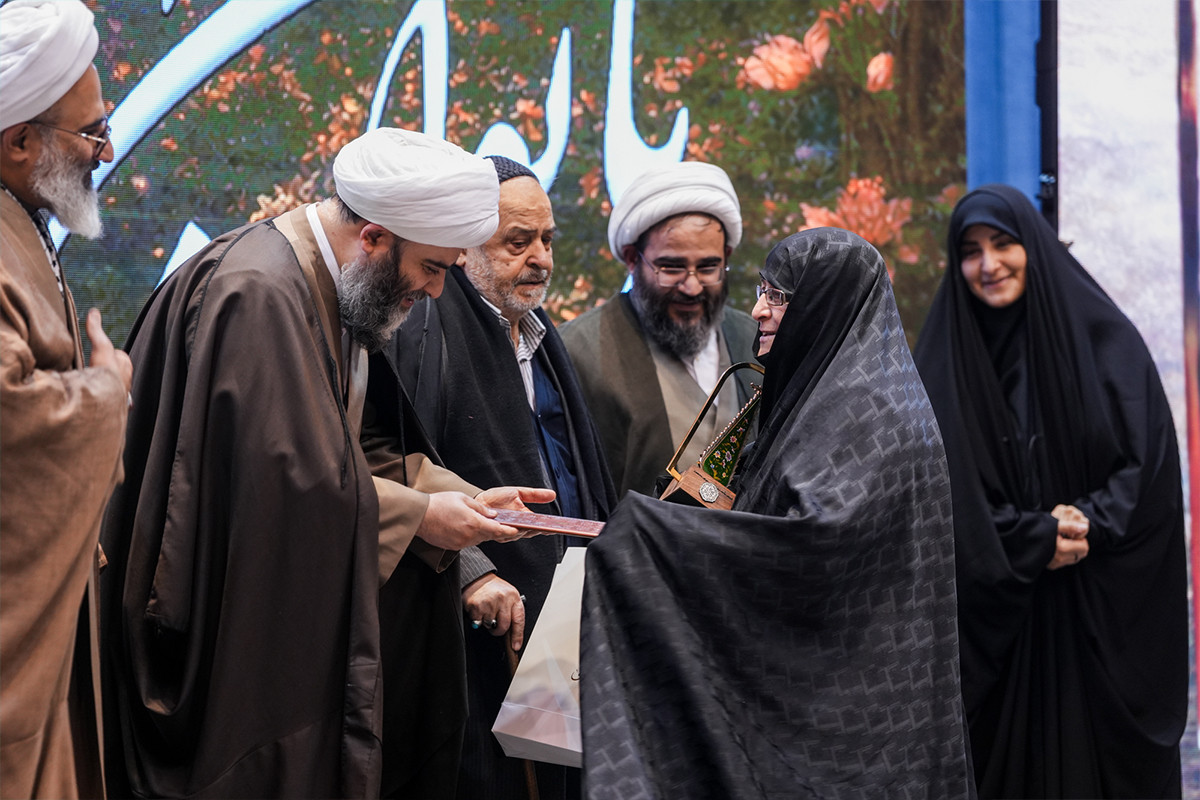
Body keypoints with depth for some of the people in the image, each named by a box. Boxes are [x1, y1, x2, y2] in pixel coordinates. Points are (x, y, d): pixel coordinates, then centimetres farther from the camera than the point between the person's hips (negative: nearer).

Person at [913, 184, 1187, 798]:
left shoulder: (1107, 340, 3)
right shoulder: (944, 362, 3)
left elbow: (1149, 461, -2)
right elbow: (941, 492, -4)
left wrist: (1088, 525, -16)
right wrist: (1034, 539, -14)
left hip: (1100, 608, 0)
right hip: (994, 615, 0)